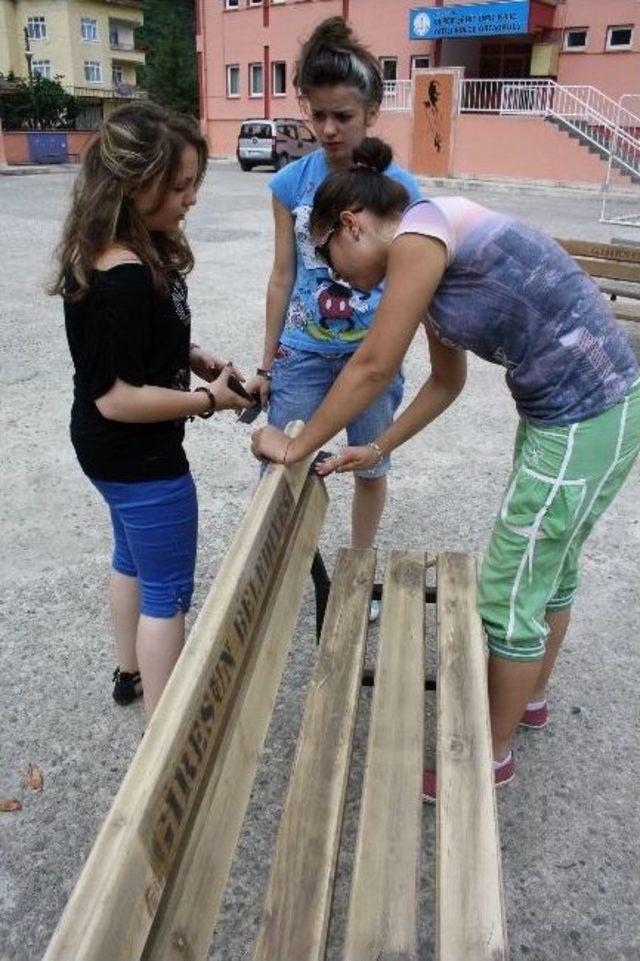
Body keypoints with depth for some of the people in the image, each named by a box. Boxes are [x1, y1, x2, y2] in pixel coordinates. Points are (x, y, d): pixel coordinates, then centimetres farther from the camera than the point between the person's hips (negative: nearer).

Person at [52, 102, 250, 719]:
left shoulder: (118, 254, 0)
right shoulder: (126, 281, -30)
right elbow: (117, 397, -29)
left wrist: (192, 357, 1)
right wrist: (209, 399, -19)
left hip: (113, 450, 10)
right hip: (140, 459, -10)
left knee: (132, 558, 26)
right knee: (168, 594, 5)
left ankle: (131, 673, 49)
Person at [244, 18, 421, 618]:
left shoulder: (399, 187, -8)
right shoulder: (291, 184, -5)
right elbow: (282, 277, 1)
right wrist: (266, 364, 5)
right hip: (303, 352, 1)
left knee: (371, 469, 14)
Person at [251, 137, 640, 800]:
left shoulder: (419, 232, -17)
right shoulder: (429, 255, 11)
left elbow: (373, 367, -16)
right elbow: (447, 381, 17)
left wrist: (296, 446, -5)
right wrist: (378, 450, 16)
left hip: (585, 420, -10)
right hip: (563, 409, 10)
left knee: (509, 593, 4)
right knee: (548, 565, 25)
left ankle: (494, 756, 25)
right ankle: (530, 696, 48)